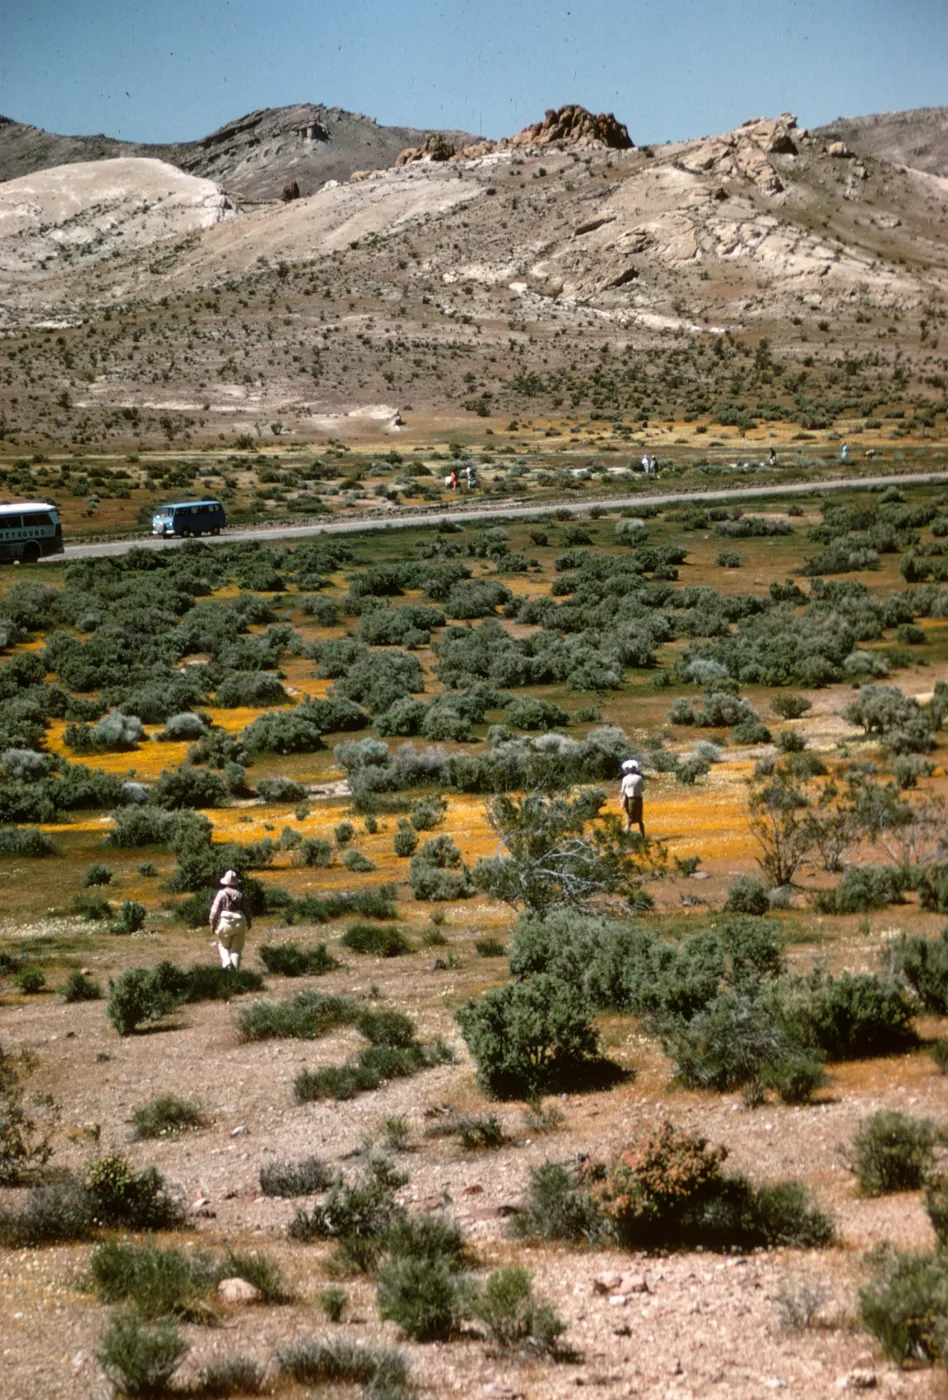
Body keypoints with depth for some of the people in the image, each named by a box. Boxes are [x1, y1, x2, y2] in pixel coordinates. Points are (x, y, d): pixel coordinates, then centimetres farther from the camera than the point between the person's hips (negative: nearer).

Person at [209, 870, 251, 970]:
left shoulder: (222, 893, -7)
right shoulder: (240, 894, 2)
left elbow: (215, 909, -10)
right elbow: (246, 910, 8)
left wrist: (212, 924, -2)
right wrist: (249, 922, 22)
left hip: (225, 923, -2)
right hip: (239, 923, 2)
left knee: (223, 946, 15)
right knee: (236, 949, 9)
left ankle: (227, 963, -6)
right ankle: (234, 969, 0)